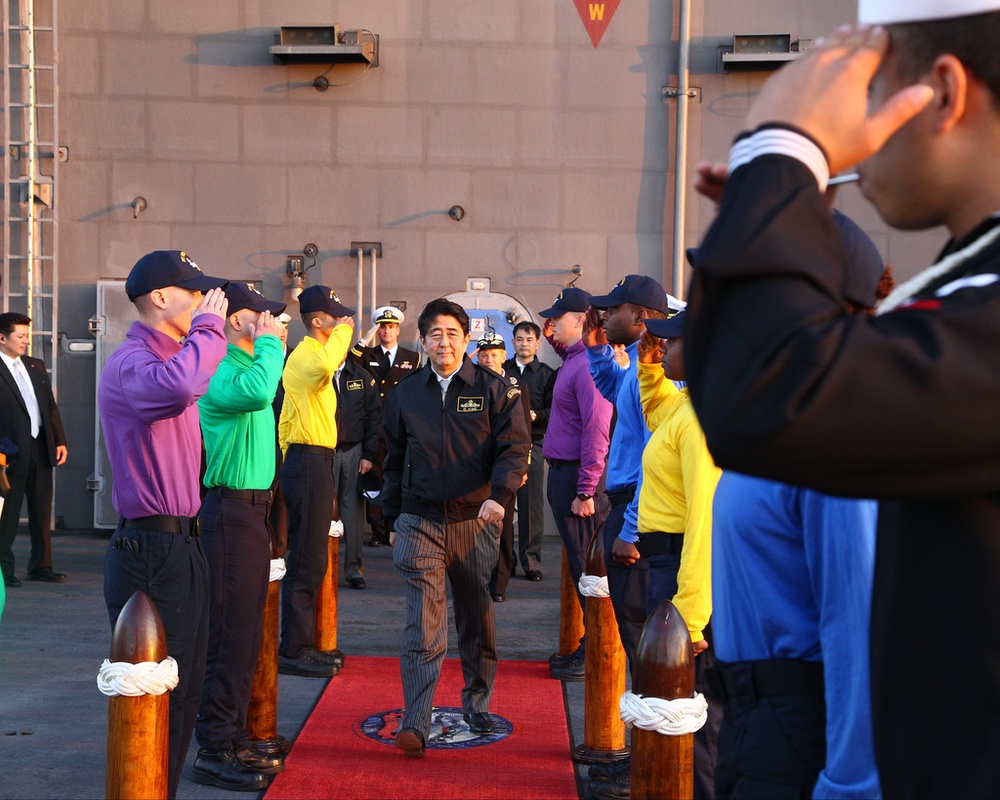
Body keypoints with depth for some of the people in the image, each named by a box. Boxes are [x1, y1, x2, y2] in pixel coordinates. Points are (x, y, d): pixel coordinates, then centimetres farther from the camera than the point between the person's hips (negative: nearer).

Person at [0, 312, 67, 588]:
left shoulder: (36, 367, 14)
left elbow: (51, 406, 16)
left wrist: (60, 441, 9)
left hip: (41, 448, 7)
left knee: (42, 511, 11)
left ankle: (40, 565, 19)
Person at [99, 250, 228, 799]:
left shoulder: (167, 357, 18)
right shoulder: (130, 363, -15)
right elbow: (175, 385, -38)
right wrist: (209, 327, -24)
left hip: (182, 546, 10)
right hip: (151, 552, -10)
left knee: (183, 692, 16)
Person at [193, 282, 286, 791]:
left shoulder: (244, 364, 15)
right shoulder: (222, 373, -16)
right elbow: (258, 391, -37)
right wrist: (269, 341, -25)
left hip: (251, 507, 11)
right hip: (232, 508, -10)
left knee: (245, 634, 15)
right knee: (230, 632, -6)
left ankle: (233, 740, 24)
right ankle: (215, 751, 1)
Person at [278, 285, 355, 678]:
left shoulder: (307, 355, 19)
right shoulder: (307, 355, -13)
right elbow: (325, 367, -41)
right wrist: (343, 332, -24)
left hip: (312, 461, 11)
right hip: (309, 462, -11)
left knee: (309, 559, 14)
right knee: (306, 560, -7)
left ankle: (301, 643, 21)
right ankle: (293, 650, -3)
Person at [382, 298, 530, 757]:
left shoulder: (493, 389, 1)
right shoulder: (406, 394, 9)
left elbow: (514, 447, -6)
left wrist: (500, 496, -22)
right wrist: (393, 518, 16)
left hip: (475, 519, 0)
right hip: (420, 521, 1)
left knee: (477, 619, 12)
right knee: (423, 625, -8)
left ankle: (477, 704, 33)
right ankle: (415, 726, -10)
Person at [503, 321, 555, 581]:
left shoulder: (546, 374, 9)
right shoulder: (501, 370, 13)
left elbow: (553, 411, 3)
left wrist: (535, 416, -14)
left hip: (532, 444, -1)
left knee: (532, 503, -3)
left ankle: (531, 559, 4)